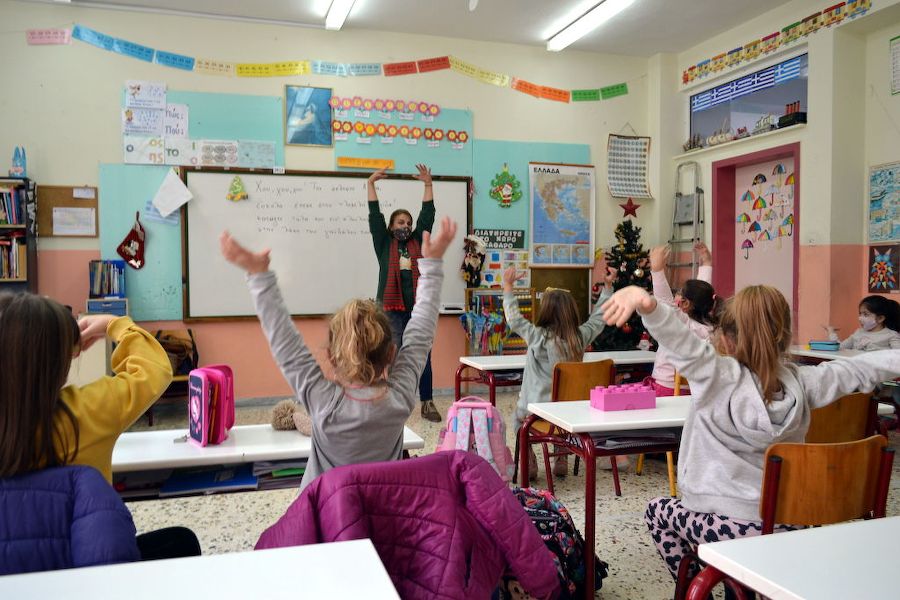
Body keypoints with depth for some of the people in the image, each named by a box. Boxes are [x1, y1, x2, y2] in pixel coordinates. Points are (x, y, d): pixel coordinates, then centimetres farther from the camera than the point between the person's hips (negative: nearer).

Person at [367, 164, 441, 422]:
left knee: (423, 356, 4)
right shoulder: (384, 244, 7)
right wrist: (371, 183, -1)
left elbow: (427, 214, 10)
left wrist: (428, 184, 6)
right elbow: (375, 215, 2)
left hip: (418, 308, 2)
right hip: (391, 308, -2)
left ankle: (427, 404, 11)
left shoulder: (417, 242, 12)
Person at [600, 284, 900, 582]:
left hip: (729, 527, -5)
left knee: (657, 510, 24)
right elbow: (862, 368, 3)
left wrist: (647, 304, -55)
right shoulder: (800, 381, -7)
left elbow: (683, 342, -37)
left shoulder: (720, 376, -20)